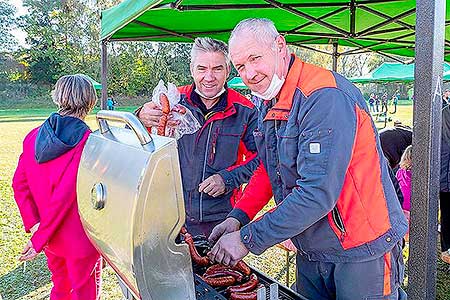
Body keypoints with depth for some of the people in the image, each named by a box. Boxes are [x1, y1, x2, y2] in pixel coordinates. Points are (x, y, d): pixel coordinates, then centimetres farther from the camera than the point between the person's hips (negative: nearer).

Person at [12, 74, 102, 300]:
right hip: (80, 239, -6)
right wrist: (40, 238, -16)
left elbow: (19, 184, -2)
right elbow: (66, 192, -23)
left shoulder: (34, 136, -1)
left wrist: (33, 224, -6)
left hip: (51, 237, 6)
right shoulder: (87, 141, -20)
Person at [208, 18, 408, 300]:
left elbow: (318, 193, -31)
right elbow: (269, 169, 11)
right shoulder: (270, 104, 4)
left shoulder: (325, 96, -25)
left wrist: (248, 239, -25)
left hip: (361, 253, -8)